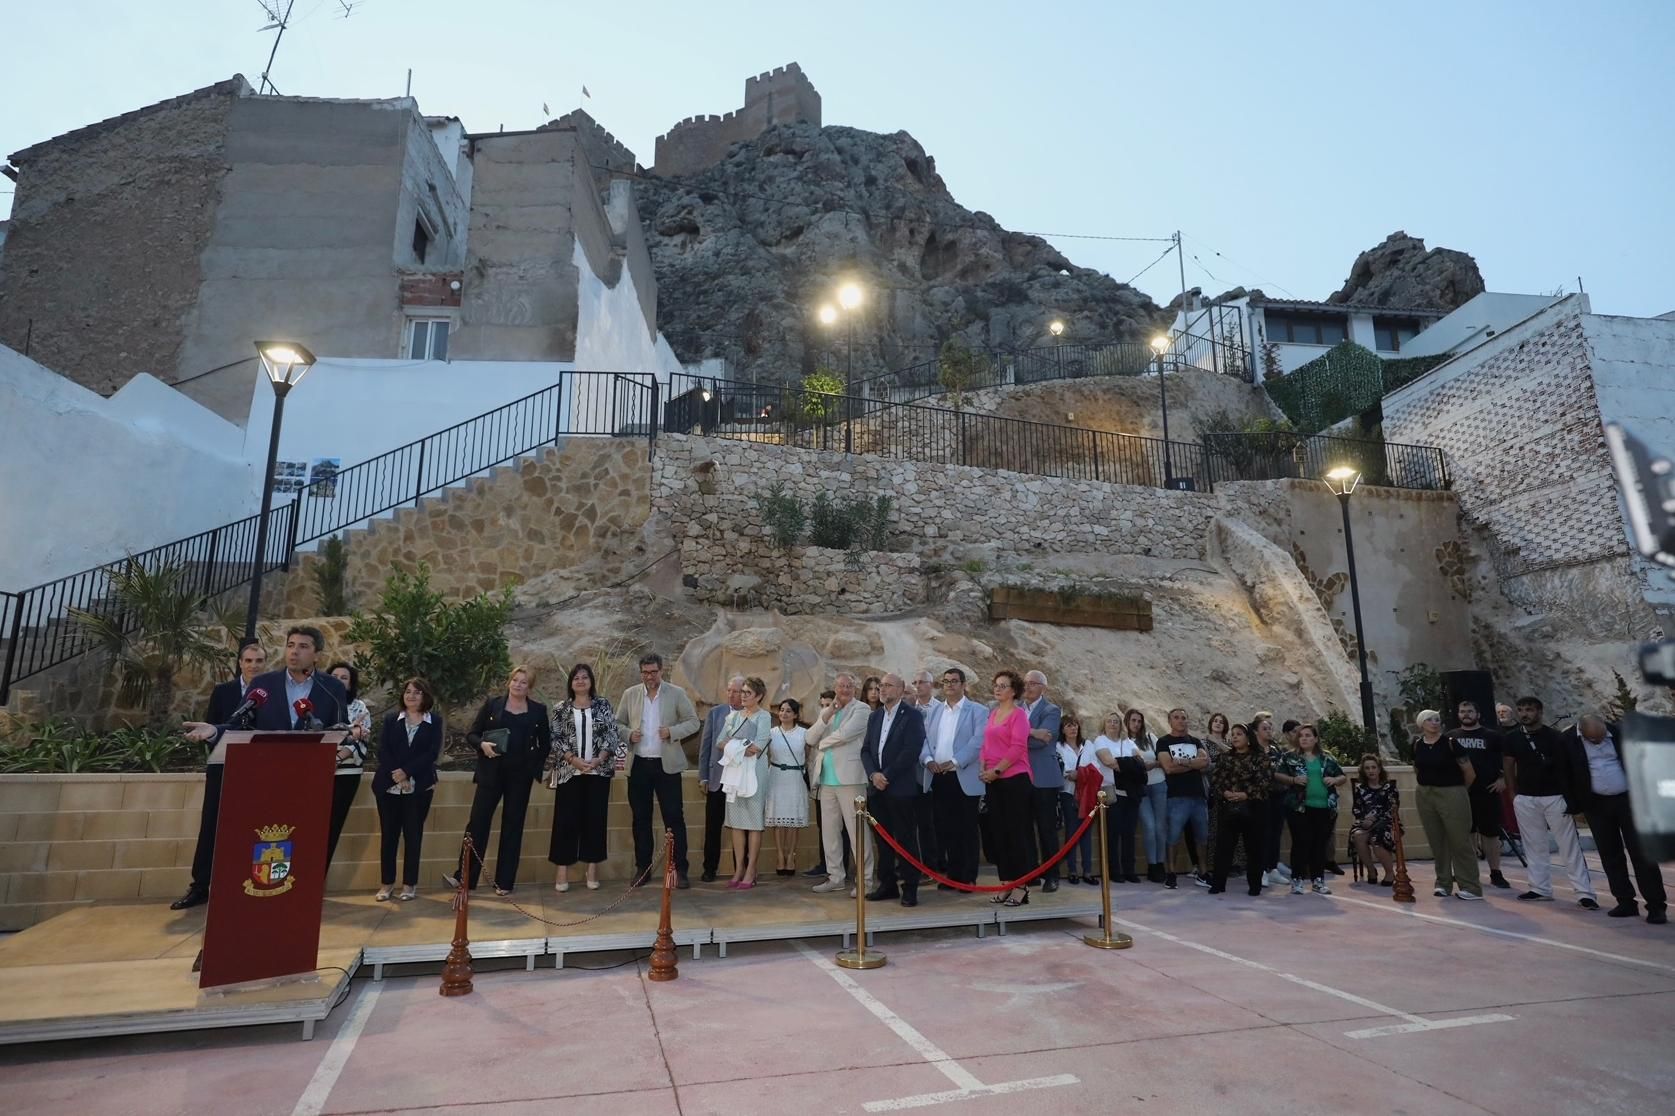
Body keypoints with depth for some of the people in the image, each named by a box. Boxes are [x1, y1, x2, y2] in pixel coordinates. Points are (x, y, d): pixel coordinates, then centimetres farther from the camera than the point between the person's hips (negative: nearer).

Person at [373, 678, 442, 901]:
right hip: (389, 785, 2)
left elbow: (432, 753, -7)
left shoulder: (434, 724, 3)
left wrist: (406, 772, -17)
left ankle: (409, 883, 12)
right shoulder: (391, 720, 8)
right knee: (388, 833, 5)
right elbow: (382, 750, -2)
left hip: (419, 787, -1)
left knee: (413, 834, 2)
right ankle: (387, 882, 17)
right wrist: (396, 775, -15)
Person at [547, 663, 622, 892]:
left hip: (598, 771, 0)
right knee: (566, 819, 0)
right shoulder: (561, 709, 5)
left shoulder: (603, 706, 5)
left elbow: (613, 734, 1)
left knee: (595, 818, 3)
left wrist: (599, 759, -12)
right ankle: (562, 869, 8)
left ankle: (592, 868, 12)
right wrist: (574, 760, -13)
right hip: (569, 771, 0)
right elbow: (556, 739, 0)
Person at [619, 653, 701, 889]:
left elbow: (693, 722, 1)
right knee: (641, 819, 10)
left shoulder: (677, 693, 0)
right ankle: (642, 867, 22)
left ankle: (680, 869, 5)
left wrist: (672, 732, -16)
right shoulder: (630, 694, 6)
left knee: (674, 818, -1)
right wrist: (629, 735, -9)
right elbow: (617, 723, 12)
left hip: (667, 765, -2)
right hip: (638, 765, 2)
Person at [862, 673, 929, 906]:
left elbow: (912, 751, -14)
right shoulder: (874, 716, 15)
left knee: (906, 839, 0)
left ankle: (909, 888, 9)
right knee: (883, 839, 11)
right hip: (876, 788, 6)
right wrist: (873, 774, -5)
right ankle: (887, 884, 21)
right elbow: (865, 749, 12)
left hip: (901, 788, -6)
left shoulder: (911, 716, -5)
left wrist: (887, 776, -14)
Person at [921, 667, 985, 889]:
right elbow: (924, 738, 9)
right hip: (938, 778, 5)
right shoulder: (935, 711, 16)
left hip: (964, 778, -4)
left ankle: (968, 877, 12)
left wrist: (955, 762, -20)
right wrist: (928, 759, -9)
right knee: (946, 829, 8)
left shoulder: (977, 711, 0)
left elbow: (978, 741, -12)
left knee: (967, 830, 2)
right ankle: (953, 875, 19)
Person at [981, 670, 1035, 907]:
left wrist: (996, 770, -16)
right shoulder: (992, 713, 13)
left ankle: (1021, 886, 4)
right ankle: (1005, 883, 18)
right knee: (998, 832, 9)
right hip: (993, 780, 7)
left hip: (1014, 779, -7)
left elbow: (1017, 747, -15)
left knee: (1017, 831, -3)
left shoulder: (1019, 714, -7)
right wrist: (984, 769, 2)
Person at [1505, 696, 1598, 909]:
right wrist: (1514, 794, 9)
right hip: (1525, 799, 3)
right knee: (1534, 846, 9)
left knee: (1570, 845, -2)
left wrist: (1571, 796, -9)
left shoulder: (1553, 737, -4)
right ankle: (1541, 889, 16)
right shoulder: (1512, 738, 4)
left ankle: (1585, 893, 0)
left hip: (1554, 797, -3)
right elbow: (1508, 767, 11)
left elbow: (1565, 766, -4)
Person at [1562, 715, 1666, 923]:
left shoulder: (1619, 733, -6)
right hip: (1597, 805, 0)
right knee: (1611, 857, 8)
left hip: (1628, 799, 0)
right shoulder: (1569, 740, -9)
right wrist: (1576, 804, -3)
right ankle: (1626, 902, 18)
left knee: (1642, 853, -1)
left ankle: (1656, 906, 6)